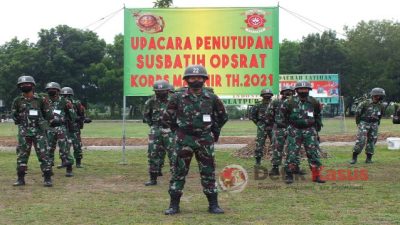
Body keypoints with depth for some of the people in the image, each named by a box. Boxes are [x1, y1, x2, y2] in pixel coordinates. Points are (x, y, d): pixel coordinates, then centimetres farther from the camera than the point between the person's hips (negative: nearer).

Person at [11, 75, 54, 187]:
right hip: (23, 132, 2)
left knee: (43, 154, -3)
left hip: (39, 131, -2)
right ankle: (21, 178, 16)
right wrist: (22, 122, 1)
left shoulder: (40, 100, 0)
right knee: (21, 155, 6)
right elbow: (14, 116, 11)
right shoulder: (18, 101, 4)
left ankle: (47, 178, 3)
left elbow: (48, 116, 8)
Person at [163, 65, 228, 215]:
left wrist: (214, 130, 15)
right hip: (184, 140, -1)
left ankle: (213, 205, 14)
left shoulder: (212, 98, 1)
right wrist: (178, 130, 9)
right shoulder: (178, 98, -3)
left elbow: (222, 116, 16)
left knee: (208, 173, 5)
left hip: (205, 140, 1)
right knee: (179, 172, 2)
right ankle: (174, 205, 10)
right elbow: (167, 117, 8)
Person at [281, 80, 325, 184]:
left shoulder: (313, 102, 3)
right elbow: (283, 110, 12)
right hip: (295, 130, -2)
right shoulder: (290, 102, -7)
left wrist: (318, 124, 22)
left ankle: (316, 175, 8)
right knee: (292, 153, -2)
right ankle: (289, 175, 6)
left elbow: (318, 114, 21)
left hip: (309, 130, 2)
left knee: (313, 153, 1)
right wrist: (288, 121, 12)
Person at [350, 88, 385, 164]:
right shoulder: (365, 103, -11)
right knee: (361, 140, -12)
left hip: (374, 125, 4)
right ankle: (354, 158, -7)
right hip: (364, 123, -4)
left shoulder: (381, 106, 3)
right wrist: (358, 123, 5)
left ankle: (369, 158, 11)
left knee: (372, 141, 3)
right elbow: (357, 113, 0)